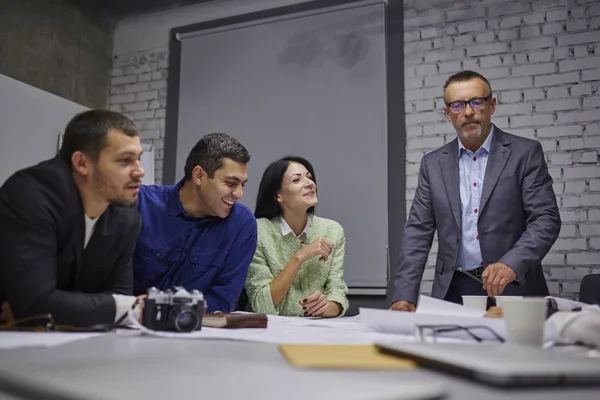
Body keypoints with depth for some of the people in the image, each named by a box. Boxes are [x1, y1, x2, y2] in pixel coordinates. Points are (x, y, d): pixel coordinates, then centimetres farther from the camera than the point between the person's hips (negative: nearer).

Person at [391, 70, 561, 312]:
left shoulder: (526, 153, 2)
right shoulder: (433, 164, 9)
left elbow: (546, 219, -5)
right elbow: (418, 232, 6)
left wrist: (512, 264, -23)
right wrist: (404, 296, -5)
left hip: (512, 290, -1)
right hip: (453, 292, 2)